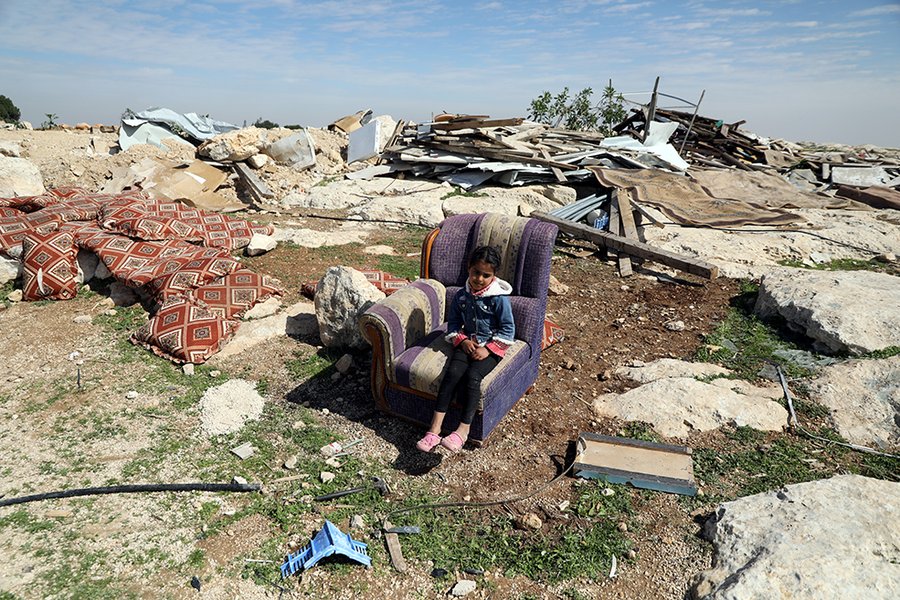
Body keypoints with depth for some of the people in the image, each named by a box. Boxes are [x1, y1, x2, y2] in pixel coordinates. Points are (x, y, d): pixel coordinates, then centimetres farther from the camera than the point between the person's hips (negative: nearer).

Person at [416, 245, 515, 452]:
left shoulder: (499, 299, -10)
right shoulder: (461, 295, 3)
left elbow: (507, 329, -8)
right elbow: (453, 321, 12)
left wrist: (488, 349, -14)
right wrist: (462, 340, -5)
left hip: (491, 348, -3)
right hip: (467, 344, 4)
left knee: (472, 376, -28)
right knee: (452, 373, -21)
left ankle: (463, 429, -20)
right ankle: (435, 426, -21)